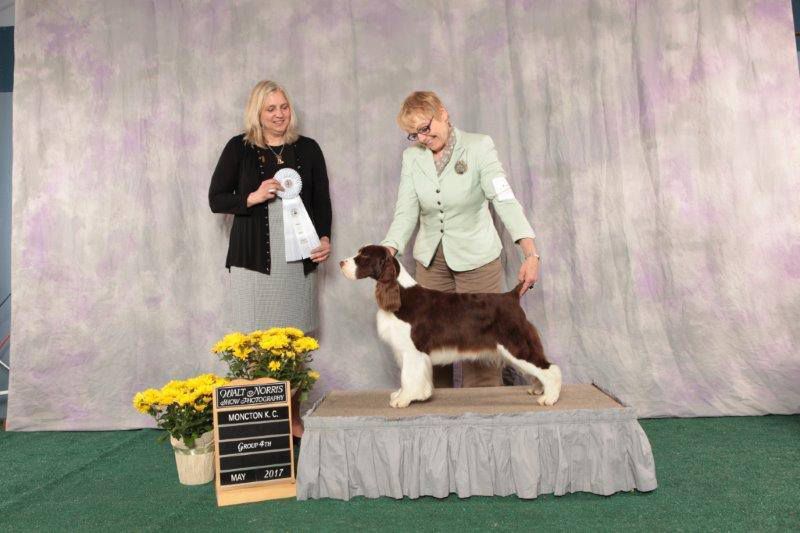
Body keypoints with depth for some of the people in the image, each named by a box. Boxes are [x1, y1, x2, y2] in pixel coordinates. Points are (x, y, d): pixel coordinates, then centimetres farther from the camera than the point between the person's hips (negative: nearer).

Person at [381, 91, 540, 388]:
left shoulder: (479, 147, -8)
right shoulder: (412, 157, 2)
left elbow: (505, 200, -18)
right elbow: (406, 212, -4)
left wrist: (531, 254, -30)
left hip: (477, 259, -3)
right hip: (431, 260, 3)